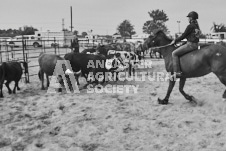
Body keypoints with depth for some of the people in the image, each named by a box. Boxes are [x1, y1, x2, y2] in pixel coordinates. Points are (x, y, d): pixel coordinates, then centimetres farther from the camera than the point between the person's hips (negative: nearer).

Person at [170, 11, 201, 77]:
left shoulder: (190, 26, -14)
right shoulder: (196, 25, 15)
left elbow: (183, 36, -11)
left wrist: (175, 41, 1)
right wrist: (177, 40, 21)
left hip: (190, 45, -10)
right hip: (195, 45, 10)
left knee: (174, 53, -8)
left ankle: (177, 72, -16)